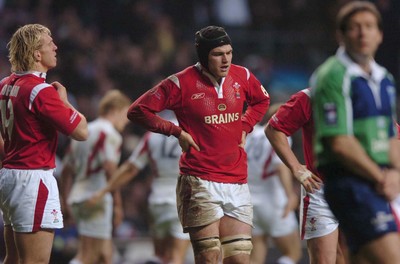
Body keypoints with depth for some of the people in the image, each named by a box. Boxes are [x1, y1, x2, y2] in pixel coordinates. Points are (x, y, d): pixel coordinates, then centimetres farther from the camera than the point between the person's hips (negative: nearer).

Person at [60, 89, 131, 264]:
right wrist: (117, 202, -17)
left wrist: (65, 202, 25)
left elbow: (67, 170, 22)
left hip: (77, 198, 9)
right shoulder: (109, 133, -7)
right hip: (96, 199, -9)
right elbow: (110, 169, -19)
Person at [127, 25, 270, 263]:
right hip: (200, 181, -5)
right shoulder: (181, 83, -7)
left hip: (237, 182, 5)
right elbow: (138, 111, -3)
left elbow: (262, 101, 29)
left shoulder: (242, 77, 7)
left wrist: (245, 127, 13)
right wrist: (177, 132, -4)